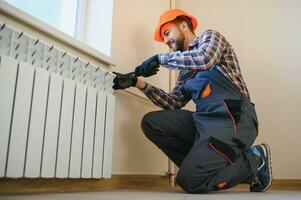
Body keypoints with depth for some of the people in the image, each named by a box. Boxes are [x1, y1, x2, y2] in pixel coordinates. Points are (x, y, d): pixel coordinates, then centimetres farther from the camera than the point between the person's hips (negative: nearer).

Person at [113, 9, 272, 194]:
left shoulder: (210, 36, 8)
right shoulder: (186, 70, 25)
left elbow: (204, 59, -17)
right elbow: (174, 103, 16)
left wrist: (160, 58, -7)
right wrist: (138, 83, 10)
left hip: (232, 118, -7)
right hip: (204, 120, 7)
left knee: (189, 180, -20)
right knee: (151, 122, -3)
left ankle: (254, 160, 1)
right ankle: (204, 164, -2)